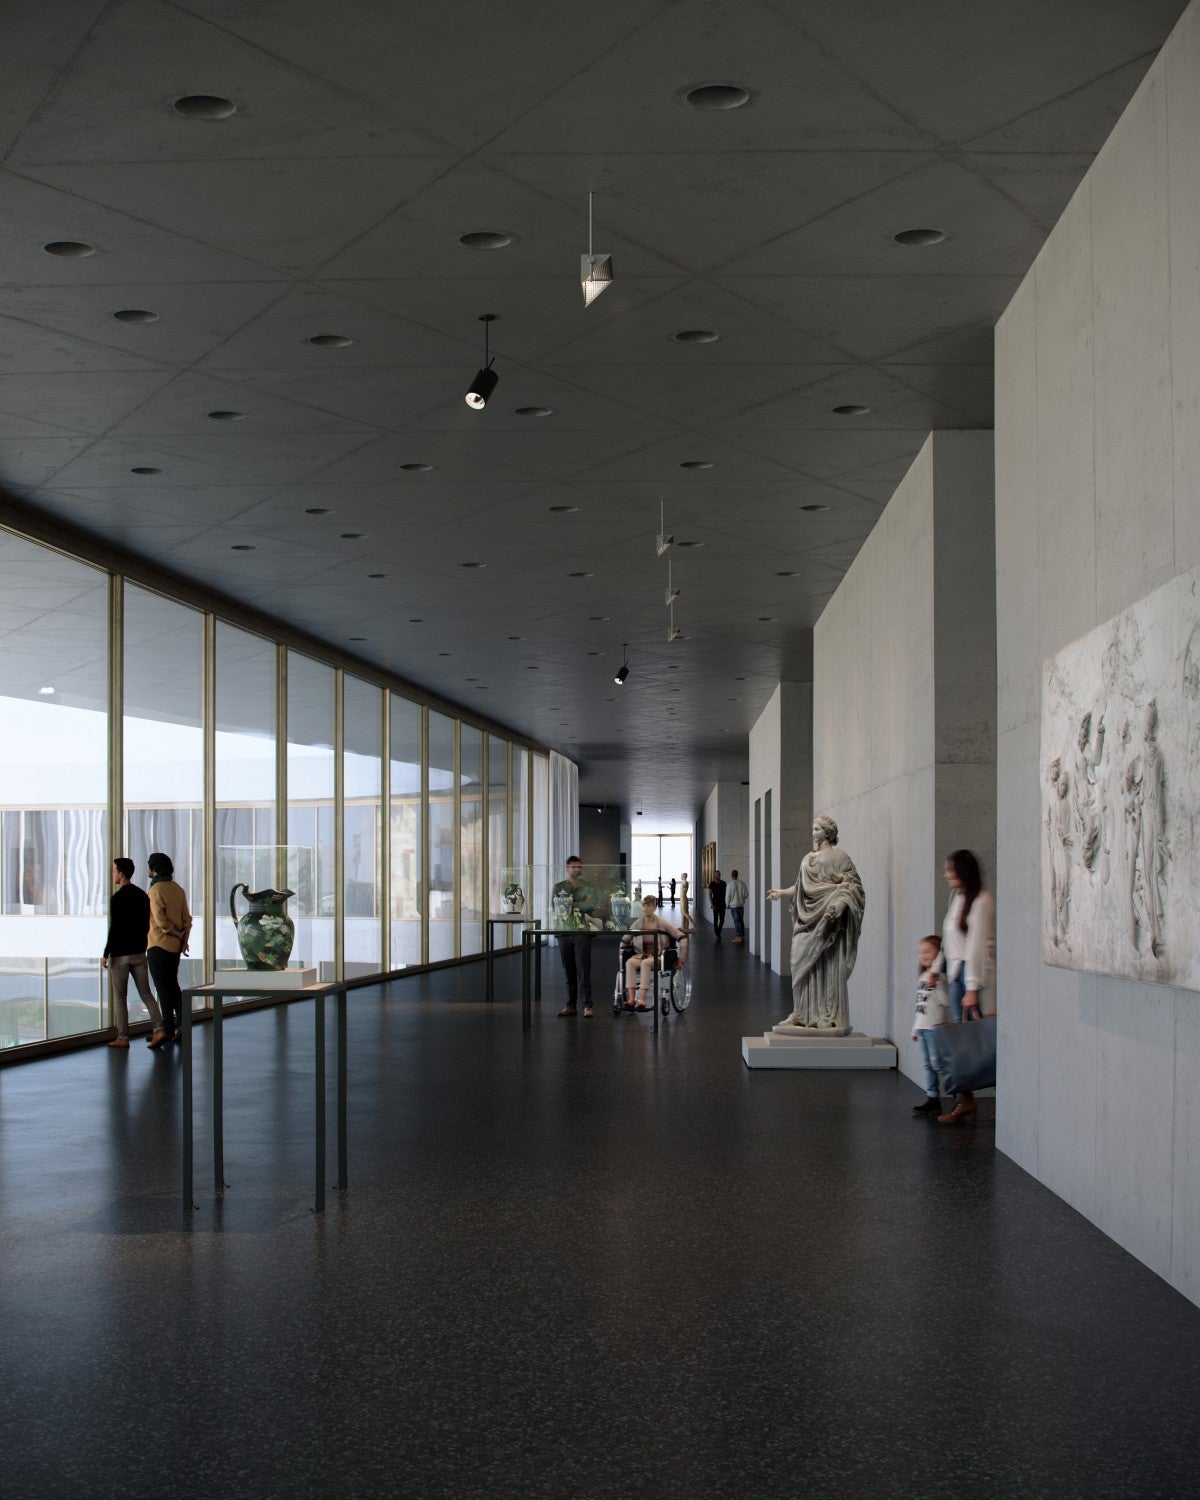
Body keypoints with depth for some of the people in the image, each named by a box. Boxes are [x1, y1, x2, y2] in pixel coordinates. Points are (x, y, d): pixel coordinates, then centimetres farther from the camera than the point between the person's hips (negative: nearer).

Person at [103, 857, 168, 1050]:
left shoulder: (118, 898, -14)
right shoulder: (143, 895, 9)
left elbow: (114, 928, -17)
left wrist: (106, 954, -11)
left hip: (120, 954, -6)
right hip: (139, 953, 6)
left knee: (120, 996, 3)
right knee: (146, 993, 7)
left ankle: (122, 1037, 6)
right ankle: (158, 1029, -7)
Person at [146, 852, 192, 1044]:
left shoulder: (156, 890, -14)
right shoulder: (179, 889, 9)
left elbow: (160, 920, -21)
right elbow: (187, 918, 7)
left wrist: (177, 934, -10)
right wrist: (184, 940, 2)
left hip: (158, 946, -7)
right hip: (175, 947, 7)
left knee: (163, 988, -1)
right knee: (173, 985, 17)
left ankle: (168, 1031, 2)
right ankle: (182, 1023, 11)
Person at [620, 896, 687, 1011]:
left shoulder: (662, 923, -3)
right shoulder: (638, 924, 6)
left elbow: (682, 938, -3)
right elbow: (624, 941, 20)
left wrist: (681, 959, -5)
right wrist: (622, 955, 10)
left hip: (658, 955, -3)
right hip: (641, 954, 3)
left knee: (645, 963, -39)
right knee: (629, 962, -33)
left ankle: (642, 1000, -45)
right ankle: (631, 999, -42)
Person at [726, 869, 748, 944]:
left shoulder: (730, 884, -13)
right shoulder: (742, 883, -2)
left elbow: (728, 895, -9)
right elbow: (746, 894, 2)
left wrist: (727, 905, 6)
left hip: (733, 905, -4)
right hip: (741, 905, 4)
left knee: (736, 921, -1)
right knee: (741, 921, 12)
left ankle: (738, 937, -3)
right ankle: (743, 936, 15)